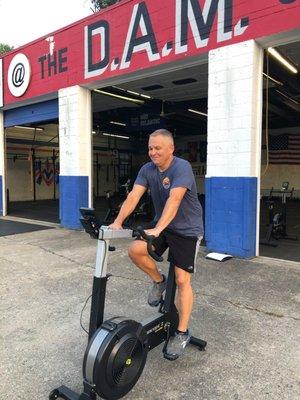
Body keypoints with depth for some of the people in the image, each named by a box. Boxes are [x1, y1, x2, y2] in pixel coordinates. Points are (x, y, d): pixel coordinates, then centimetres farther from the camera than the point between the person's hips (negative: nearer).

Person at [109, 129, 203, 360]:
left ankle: (183, 333, 12)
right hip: (162, 226, 6)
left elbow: (174, 200, -34)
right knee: (135, 250, -17)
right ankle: (159, 281, 12)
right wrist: (118, 222, -27)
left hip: (187, 230, -5)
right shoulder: (147, 170, -2)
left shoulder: (182, 167, -20)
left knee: (182, 280, -5)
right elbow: (134, 196, -13)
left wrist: (157, 229, -45)